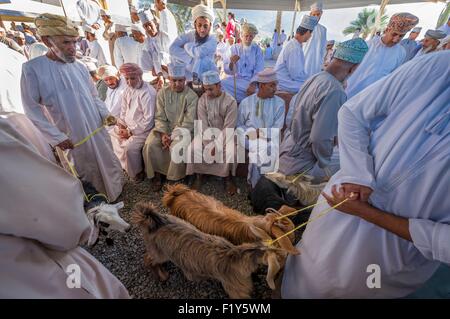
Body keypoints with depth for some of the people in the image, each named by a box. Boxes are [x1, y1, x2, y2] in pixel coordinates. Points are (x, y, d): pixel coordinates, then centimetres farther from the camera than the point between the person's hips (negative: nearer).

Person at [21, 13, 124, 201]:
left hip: (97, 130, 4)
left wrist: (105, 114, -6)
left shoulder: (80, 67, 3)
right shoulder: (32, 69, -10)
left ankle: (114, 189, 39)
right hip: (70, 137, -3)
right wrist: (56, 137, -15)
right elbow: (32, 110, -9)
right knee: (84, 171, 12)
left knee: (107, 163, 16)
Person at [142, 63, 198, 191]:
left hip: (182, 130, -3)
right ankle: (157, 174, 0)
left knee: (177, 148, -32)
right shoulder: (162, 93, 2)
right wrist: (163, 134, -17)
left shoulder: (192, 96, -8)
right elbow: (160, 117, 1)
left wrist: (173, 137, -20)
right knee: (150, 144, -23)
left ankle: (175, 179, -8)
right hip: (164, 128, 3)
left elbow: (189, 122, -13)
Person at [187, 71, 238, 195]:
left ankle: (228, 178, -1)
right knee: (193, 149, -23)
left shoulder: (230, 101, -12)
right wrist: (209, 145, -19)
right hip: (207, 133, 2)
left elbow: (228, 127, -15)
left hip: (224, 134, -2)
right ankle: (199, 176, 3)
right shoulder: (202, 100, -4)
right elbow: (203, 125, -8)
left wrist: (216, 145, -22)